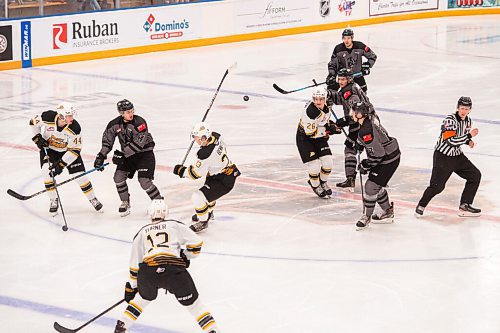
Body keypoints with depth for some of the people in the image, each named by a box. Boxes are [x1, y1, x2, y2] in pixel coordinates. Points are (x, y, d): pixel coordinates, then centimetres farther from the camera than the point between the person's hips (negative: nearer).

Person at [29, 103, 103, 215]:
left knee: (80, 174, -4)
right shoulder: (48, 117, -30)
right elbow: (34, 122, -7)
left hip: (67, 150, -1)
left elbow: (74, 150, -24)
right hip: (48, 148, 1)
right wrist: (37, 138, -15)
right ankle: (54, 201, -2)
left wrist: (61, 164, -28)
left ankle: (93, 199, 18)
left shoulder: (75, 128, -31)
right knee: (46, 171, -20)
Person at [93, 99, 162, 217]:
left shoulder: (139, 122, -23)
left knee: (144, 181, -16)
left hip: (144, 153, -6)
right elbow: (107, 139, 7)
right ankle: (125, 203, 14)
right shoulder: (115, 124, -6)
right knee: (119, 177, -7)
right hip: (128, 154, 6)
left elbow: (138, 143, -29)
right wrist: (101, 156, 0)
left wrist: (122, 154, -30)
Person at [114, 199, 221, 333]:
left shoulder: (142, 232, 28)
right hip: (173, 270, -3)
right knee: (192, 302, 9)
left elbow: (135, 264, 30)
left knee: (144, 297, 33)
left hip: (147, 271, 3)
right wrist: (186, 256, 30)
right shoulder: (175, 225, 20)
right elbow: (196, 243, 12)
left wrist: (131, 287, 38)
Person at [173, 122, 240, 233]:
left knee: (198, 197, -13)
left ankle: (203, 221, 7)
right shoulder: (216, 136, -8)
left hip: (224, 181, -10)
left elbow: (196, 173, -22)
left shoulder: (205, 154, -32)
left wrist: (181, 170, -8)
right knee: (207, 190, 34)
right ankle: (208, 213, 58)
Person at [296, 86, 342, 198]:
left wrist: (332, 125, -2)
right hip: (304, 139, -7)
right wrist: (328, 130, -27)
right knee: (314, 167, -10)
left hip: (319, 138, 7)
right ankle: (315, 186, 20)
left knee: (328, 163, 0)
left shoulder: (326, 108, -5)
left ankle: (323, 182, 29)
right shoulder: (310, 111, -31)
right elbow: (310, 132, -30)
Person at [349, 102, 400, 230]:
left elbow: (377, 154, -28)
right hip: (392, 154, 10)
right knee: (377, 185, 21)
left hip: (387, 160, -10)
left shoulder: (365, 131, -29)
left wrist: (365, 165, -13)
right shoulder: (371, 117, -2)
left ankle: (367, 216, 12)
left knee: (371, 186, -4)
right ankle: (388, 212, 35)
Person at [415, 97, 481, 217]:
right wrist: (470, 135, -28)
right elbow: (451, 141, -31)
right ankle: (421, 205, 14)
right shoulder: (450, 120, -22)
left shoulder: (468, 121, 3)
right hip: (442, 156, -8)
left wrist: (469, 141, -1)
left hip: (457, 156, 8)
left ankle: (464, 207, 9)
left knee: (475, 175, 3)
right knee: (437, 186, -12)